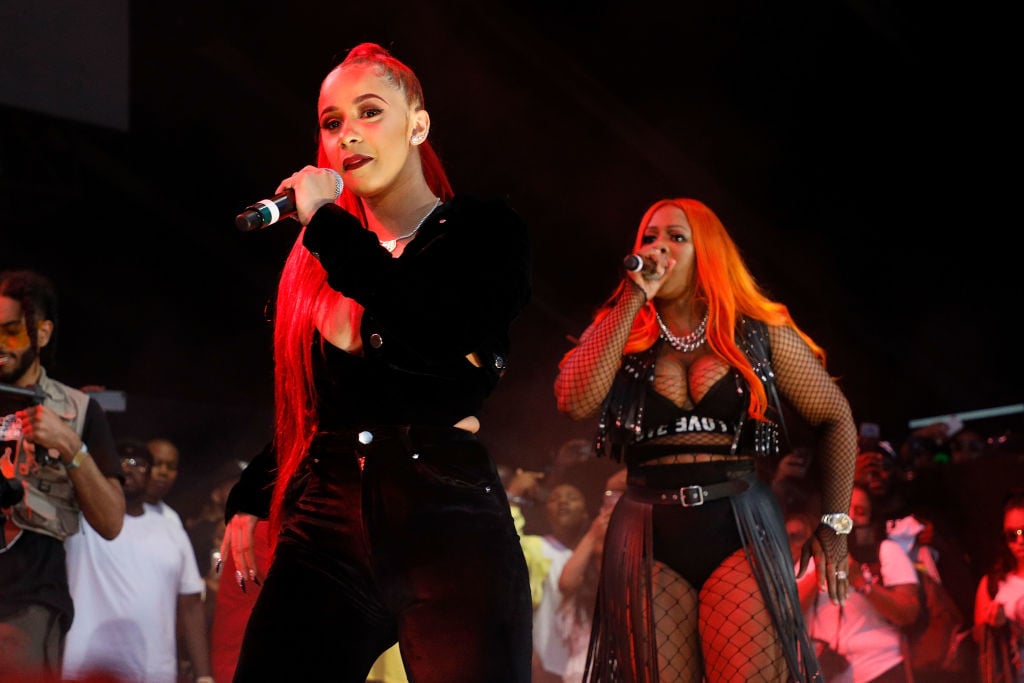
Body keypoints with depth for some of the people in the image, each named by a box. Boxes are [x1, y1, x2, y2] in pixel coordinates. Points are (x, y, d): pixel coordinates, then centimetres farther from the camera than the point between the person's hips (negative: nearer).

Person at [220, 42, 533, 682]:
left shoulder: (484, 227, 4)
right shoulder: (317, 256, 18)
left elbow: (439, 332, -17)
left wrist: (326, 221, -9)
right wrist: (251, 499, 14)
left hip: (448, 517, -4)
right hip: (327, 525, 4)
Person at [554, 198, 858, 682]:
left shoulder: (760, 333, 8)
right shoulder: (619, 333, 11)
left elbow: (835, 419, 12)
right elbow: (577, 402, -9)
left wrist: (835, 524, 5)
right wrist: (633, 300, -6)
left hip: (740, 530, -1)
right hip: (649, 537, 2)